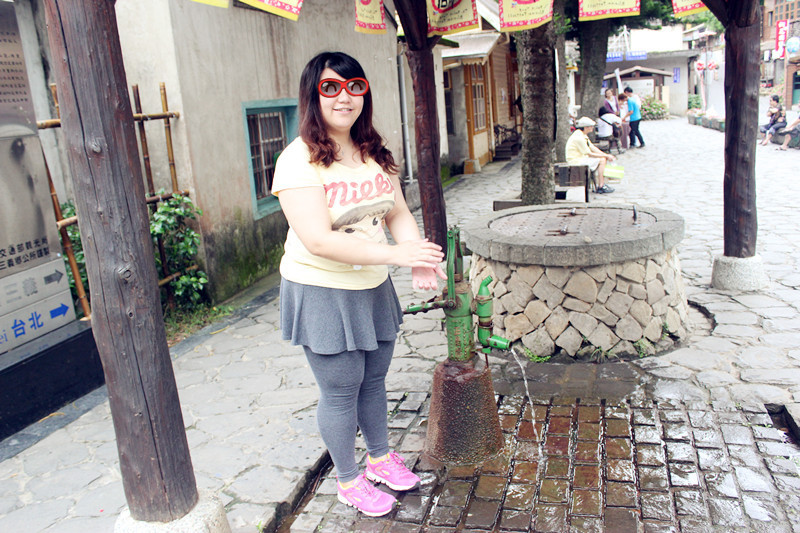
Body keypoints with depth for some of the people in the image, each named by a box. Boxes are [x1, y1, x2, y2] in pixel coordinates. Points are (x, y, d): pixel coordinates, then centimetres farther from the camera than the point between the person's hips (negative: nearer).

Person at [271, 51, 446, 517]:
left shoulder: (374, 153, 5)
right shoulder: (300, 160, -19)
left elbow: (398, 212, 5)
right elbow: (319, 240, -28)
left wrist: (421, 259, -15)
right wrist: (397, 253, -30)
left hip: (374, 287, 7)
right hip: (322, 292, -6)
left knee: (374, 379, 20)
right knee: (341, 390, 7)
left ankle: (380, 457, 43)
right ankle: (349, 480, 30)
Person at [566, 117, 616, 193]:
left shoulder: (583, 135, 11)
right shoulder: (579, 137, -21)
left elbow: (593, 148, 13)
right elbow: (590, 154, -18)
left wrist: (606, 155, 1)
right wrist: (606, 156, -11)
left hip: (581, 158, 10)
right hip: (575, 161, -10)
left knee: (603, 158, 8)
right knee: (602, 160, -14)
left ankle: (602, 184, 8)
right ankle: (600, 187, -11)